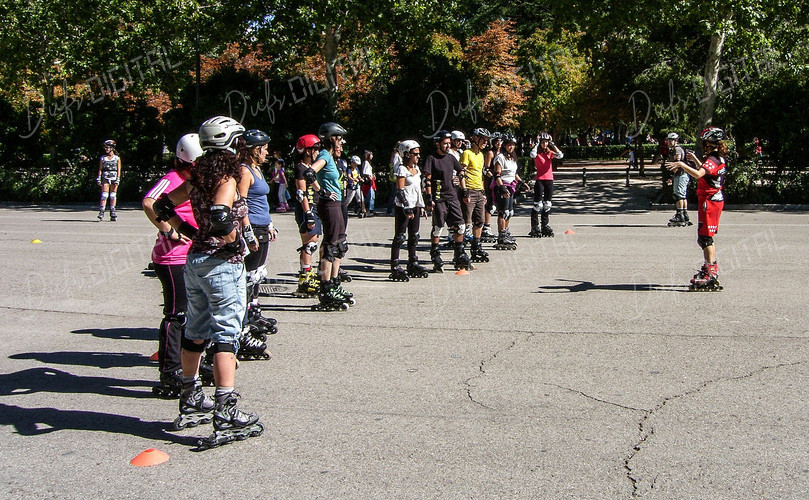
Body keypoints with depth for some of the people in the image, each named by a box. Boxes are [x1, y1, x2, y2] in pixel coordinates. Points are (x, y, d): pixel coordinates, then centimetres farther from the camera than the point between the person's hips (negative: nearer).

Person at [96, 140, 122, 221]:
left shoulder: (117, 158, 8)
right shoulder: (102, 158, 11)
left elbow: (119, 169, 4)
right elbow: (100, 169, 8)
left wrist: (118, 179, -5)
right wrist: (98, 178, -2)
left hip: (114, 177, 0)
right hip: (105, 177, 0)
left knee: (113, 196, 3)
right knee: (104, 195, -9)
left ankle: (113, 214, 9)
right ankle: (101, 213, -12)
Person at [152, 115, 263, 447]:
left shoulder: (198, 177, 9)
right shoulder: (227, 178, -14)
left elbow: (162, 206, 13)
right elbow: (219, 215, -31)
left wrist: (188, 232, 12)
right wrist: (233, 242, -15)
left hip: (194, 261, 8)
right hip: (223, 264, -8)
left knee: (196, 332, 17)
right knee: (226, 335, -6)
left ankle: (190, 403, 30)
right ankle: (226, 416, -6)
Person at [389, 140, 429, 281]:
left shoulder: (416, 169, 14)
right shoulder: (402, 170, -11)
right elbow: (400, 191, -16)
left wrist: (421, 205, 18)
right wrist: (407, 208, -20)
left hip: (414, 206, 8)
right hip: (403, 206, -8)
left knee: (414, 236, 12)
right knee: (400, 236, -7)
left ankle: (413, 264, 22)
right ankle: (394, 268, -5)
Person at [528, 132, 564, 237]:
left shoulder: (550, 153, 10)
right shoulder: (537, 152, -2)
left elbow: (560, 155, -8)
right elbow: (532, 154, -26)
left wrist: (552, 144, -4)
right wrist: (537, 144, -13)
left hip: (549, 179, 4)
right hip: (539, 179, -4)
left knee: (547, 204, 9)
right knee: (538, 204, -5)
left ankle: (545, 226, 19)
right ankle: (535, 227, 1)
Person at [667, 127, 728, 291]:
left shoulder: (712, 159, -17)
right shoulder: (720, 159, 13)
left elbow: (698, 174, -34)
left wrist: (682, 164, -30)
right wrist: (696, 160, 32)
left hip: (709, 201, -10)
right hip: (716, 199, 10)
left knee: (705, 237, -10)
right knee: (708, 236, 18)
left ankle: (711, 274, -13)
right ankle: (712, 268, 27)